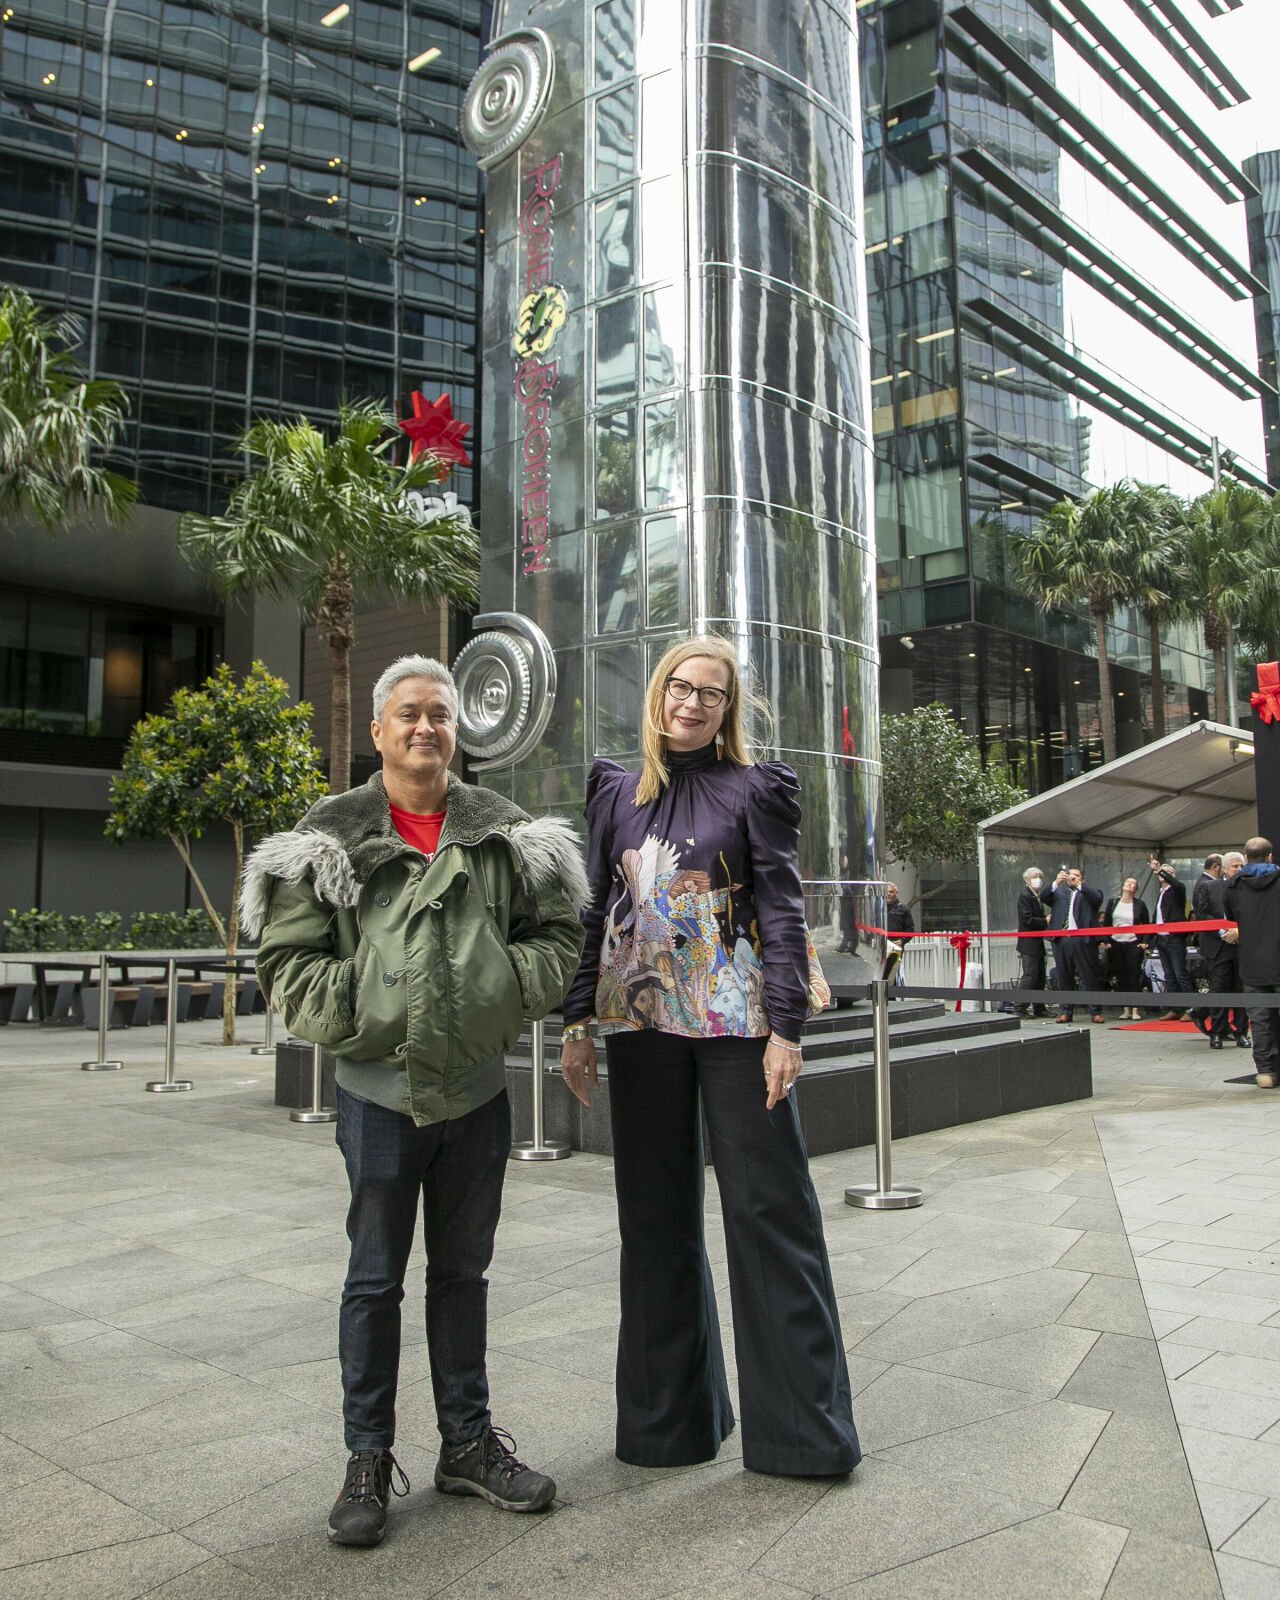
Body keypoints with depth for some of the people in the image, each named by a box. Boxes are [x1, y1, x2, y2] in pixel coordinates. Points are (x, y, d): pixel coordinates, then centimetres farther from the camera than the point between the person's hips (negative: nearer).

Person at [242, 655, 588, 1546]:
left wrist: (513, 985, -9)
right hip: (380, 1089, -2)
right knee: (376, 1279, 9)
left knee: (463, 1272, 17)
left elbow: (559, 931, 6)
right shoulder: (331, 836, -3)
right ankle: (369, 1461, 26)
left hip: (477, 1088, 3)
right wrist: (348, 1012, -16)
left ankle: (468, 1442, 32)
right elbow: (287, 956, -4)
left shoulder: (506, 832, 3)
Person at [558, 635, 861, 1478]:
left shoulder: (755, 788, 1)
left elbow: (783, 908, -4)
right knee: (656, 1218, 10)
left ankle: (800, 1422, 14)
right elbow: (595, 910, 11)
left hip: (736, 1022, -3)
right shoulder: (617, 792, 11)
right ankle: (669, 1416, 25)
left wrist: (785, 1026, -12)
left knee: (769, 1209, 0)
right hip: (640, 1025, 3)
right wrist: (578, 1019, 5)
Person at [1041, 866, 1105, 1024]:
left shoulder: (1087, 893, 12)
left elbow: (1097, 898, -8)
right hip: (1061, 941, 3)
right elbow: (1043, 897, 3)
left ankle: (1096, 1012, 3)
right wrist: (1056, 882, -10)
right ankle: (1066, 1011, 12)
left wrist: (1079, 885, -13)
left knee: (1090, 977, -1)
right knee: (1065, 978, 7)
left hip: (1083, 940, -3)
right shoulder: (1058, 892, 19)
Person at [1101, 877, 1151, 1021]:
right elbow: (1106, 922, 6)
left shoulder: (1140, 904, 1)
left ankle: (1135, 1010, -1)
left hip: (1134, 944, -2)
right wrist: (1105, 941, 0)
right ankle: (1126, 1010, 10)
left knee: (1134, 977, -3)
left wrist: (1144, 942, -4)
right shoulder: (1113, 901, 4)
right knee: (1120, 977, 4)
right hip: (1115, 944, 2)